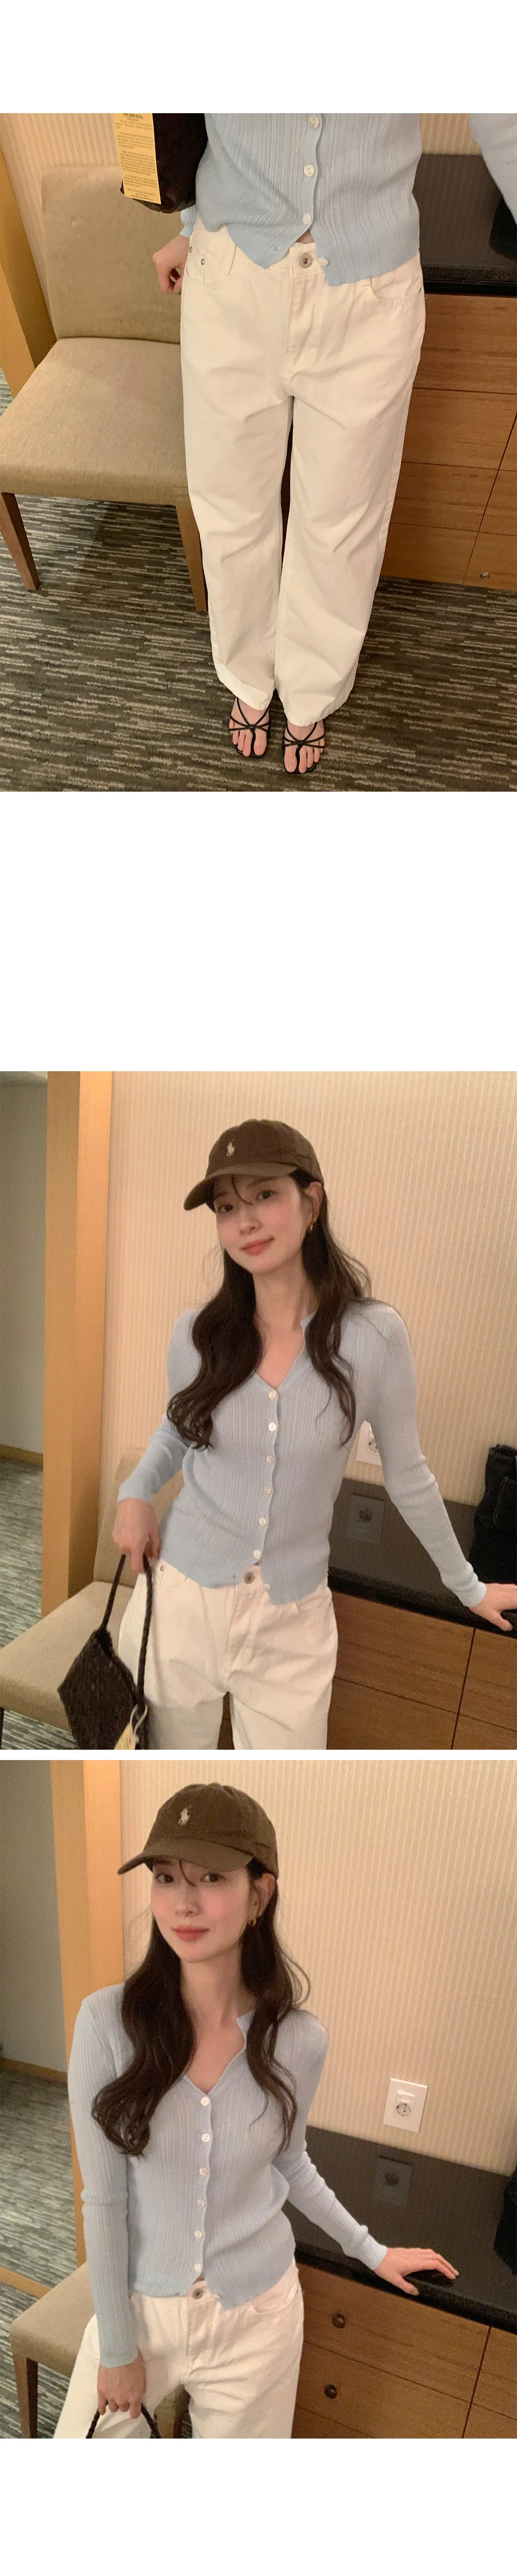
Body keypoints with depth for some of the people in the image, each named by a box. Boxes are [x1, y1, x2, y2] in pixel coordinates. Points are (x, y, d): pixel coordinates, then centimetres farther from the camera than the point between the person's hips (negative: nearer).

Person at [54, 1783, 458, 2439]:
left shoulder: (299, 2041, -13)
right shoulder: (108, 2021, -19)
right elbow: (104, 2197, -12)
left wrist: (371, 2251, 14)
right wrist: (117, 2348, -6)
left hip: (255, 2314, 1)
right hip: (139, 2304, -1)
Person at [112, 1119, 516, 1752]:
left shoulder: (373, 1336, -15)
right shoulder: (197, 1333, -8)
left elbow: (406, 1475, -1)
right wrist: (136, 1493, -4)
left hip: (291, 1624, -2)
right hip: (181, 1599, 2)